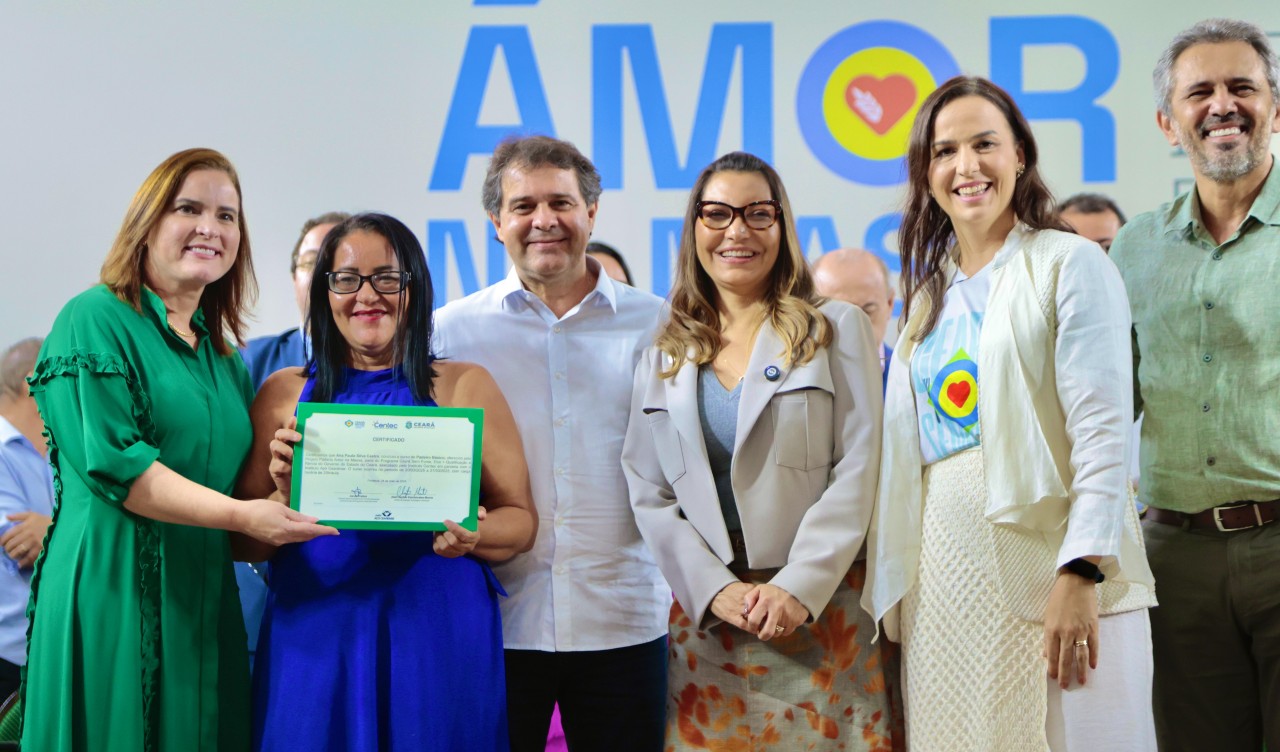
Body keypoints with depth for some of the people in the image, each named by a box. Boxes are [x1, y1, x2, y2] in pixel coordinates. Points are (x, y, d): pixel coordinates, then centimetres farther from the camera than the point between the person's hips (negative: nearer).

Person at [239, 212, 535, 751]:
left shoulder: (465, 385, 5)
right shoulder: (285, 393, 7)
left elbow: (521, 520, 4)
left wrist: (473, 535, -17)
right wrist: (285, 493, -13)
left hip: (439, 635, 0)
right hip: (314, 635, 1)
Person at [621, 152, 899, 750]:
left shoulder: (835, 330, 3)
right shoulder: (664, 357, 11)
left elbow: (857, 470, -4)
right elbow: (647, 492, 6)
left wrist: (800, 587, -14)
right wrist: (715, 590, -8)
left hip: (821, 605, -2)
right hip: (705, 612, 2)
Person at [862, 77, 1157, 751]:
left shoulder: (1070, 264, 0)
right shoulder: (930, 295, 18)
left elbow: (1104, 432, -10)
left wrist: (1082, 573, -20)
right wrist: (893, 592, 12)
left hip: (1048, 562, -5)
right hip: (945, 580, 5)